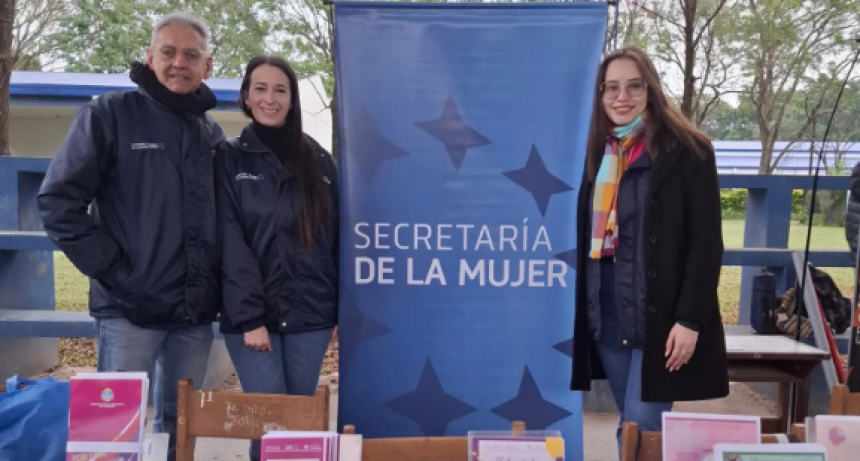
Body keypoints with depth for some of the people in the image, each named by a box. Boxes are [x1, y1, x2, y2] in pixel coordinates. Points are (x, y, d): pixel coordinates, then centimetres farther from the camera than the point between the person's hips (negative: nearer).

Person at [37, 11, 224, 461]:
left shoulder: (212, 133, 11)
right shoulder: (110, 114, -3)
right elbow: (58, 200, -7)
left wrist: (216, 280, 5)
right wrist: (109, 268, -11)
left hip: (195, 313, 5)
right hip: (129, 309, -4)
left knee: (180, 424, 15)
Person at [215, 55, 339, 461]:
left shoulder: (318, 160, 9)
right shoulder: (229, 158, 2)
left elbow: (336, 239, 8)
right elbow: (230, 244, -6)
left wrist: (342, 311, 3)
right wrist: (248, 316, -14)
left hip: (310, 314, 2)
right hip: (253, 315, -2)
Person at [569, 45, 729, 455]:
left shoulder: (687, 151, -6)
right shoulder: (599, 153, 11)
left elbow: (707, 241, -10)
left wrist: (690, 319, -16)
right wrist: (584, 310, 11)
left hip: (662, 314, -5)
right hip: (606, 312, 5)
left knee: (643, 425, -5)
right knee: (627, 425, 13)